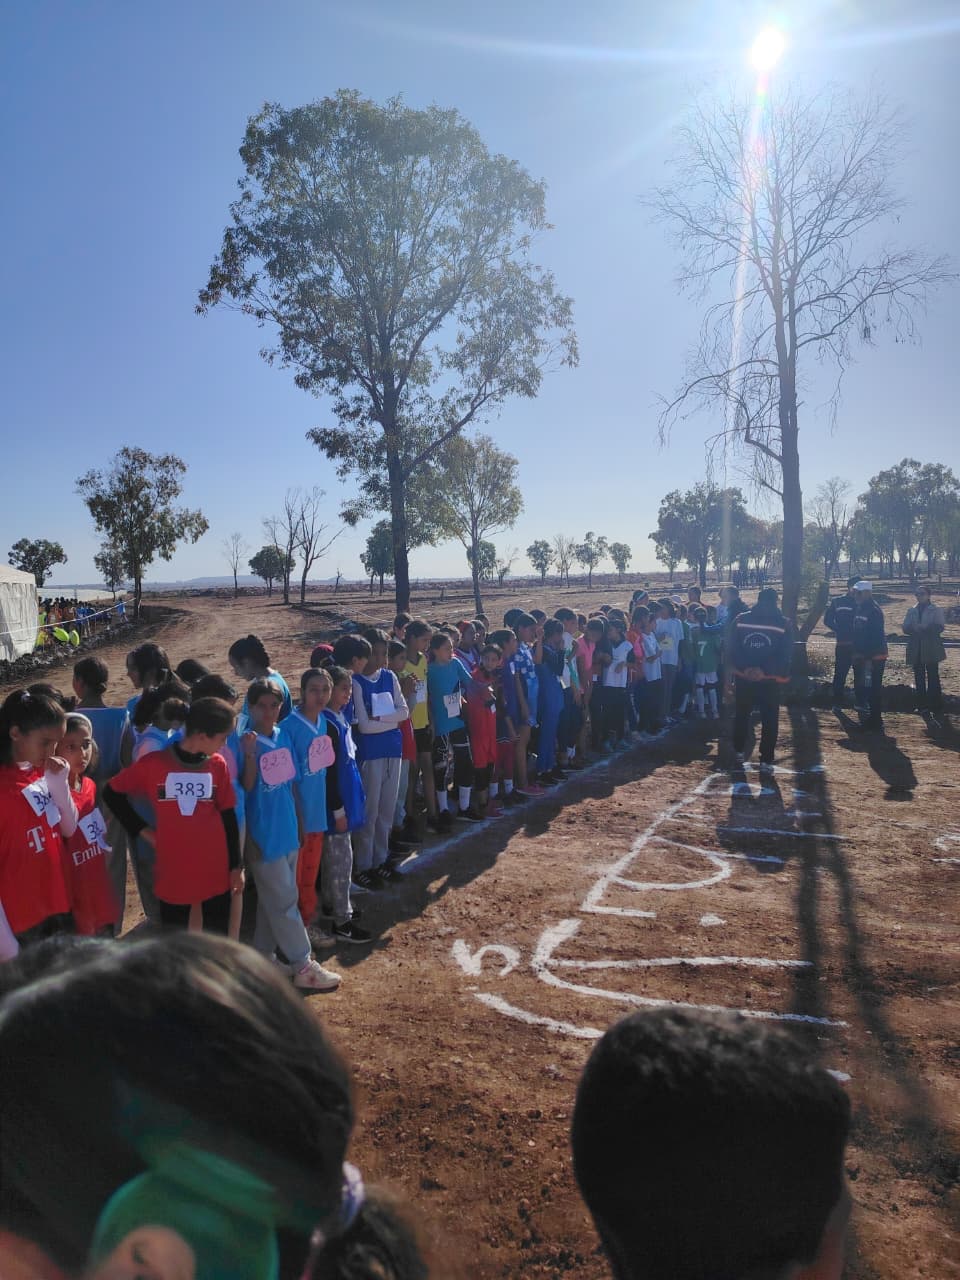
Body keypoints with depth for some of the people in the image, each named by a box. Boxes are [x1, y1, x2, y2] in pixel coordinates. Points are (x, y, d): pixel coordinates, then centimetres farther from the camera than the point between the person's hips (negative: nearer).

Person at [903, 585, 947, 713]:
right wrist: (915, 629, -16)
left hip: (931, 648, -4)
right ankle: (922, 704, 12)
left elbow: (940, 627, -10)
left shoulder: (936, 610, -1)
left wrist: (924, 629, -21)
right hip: (916, 649, 4)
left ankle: (936, 705, 4)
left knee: (933, 676, -1)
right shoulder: (911, 610, 11)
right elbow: (906, 627, 4)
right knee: (919, 677, 6)